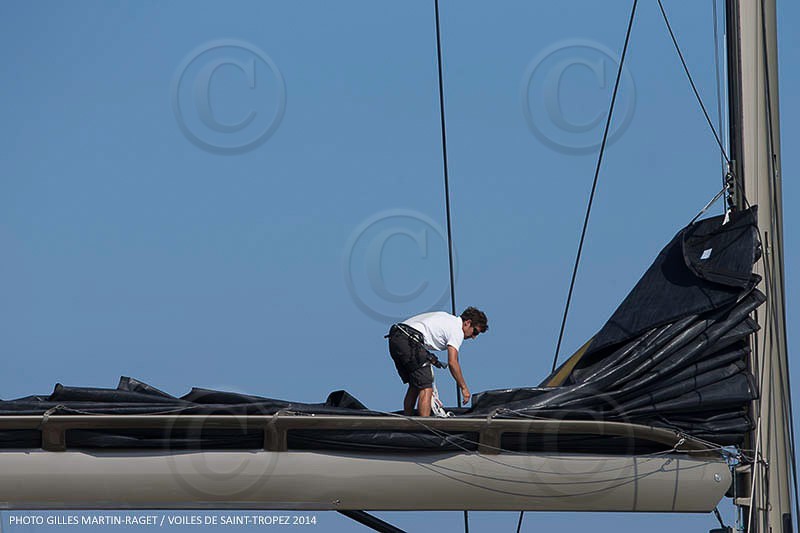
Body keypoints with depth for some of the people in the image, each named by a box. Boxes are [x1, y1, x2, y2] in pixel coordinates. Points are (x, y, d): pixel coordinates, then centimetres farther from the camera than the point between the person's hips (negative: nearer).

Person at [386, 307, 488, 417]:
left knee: (414, 386, 19)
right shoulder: (457, 329, 0)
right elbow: (452, 362, -6)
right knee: (426, 388, -8)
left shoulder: (447, 318, 28)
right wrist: (464, 387, 1)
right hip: (408, 342, -10)